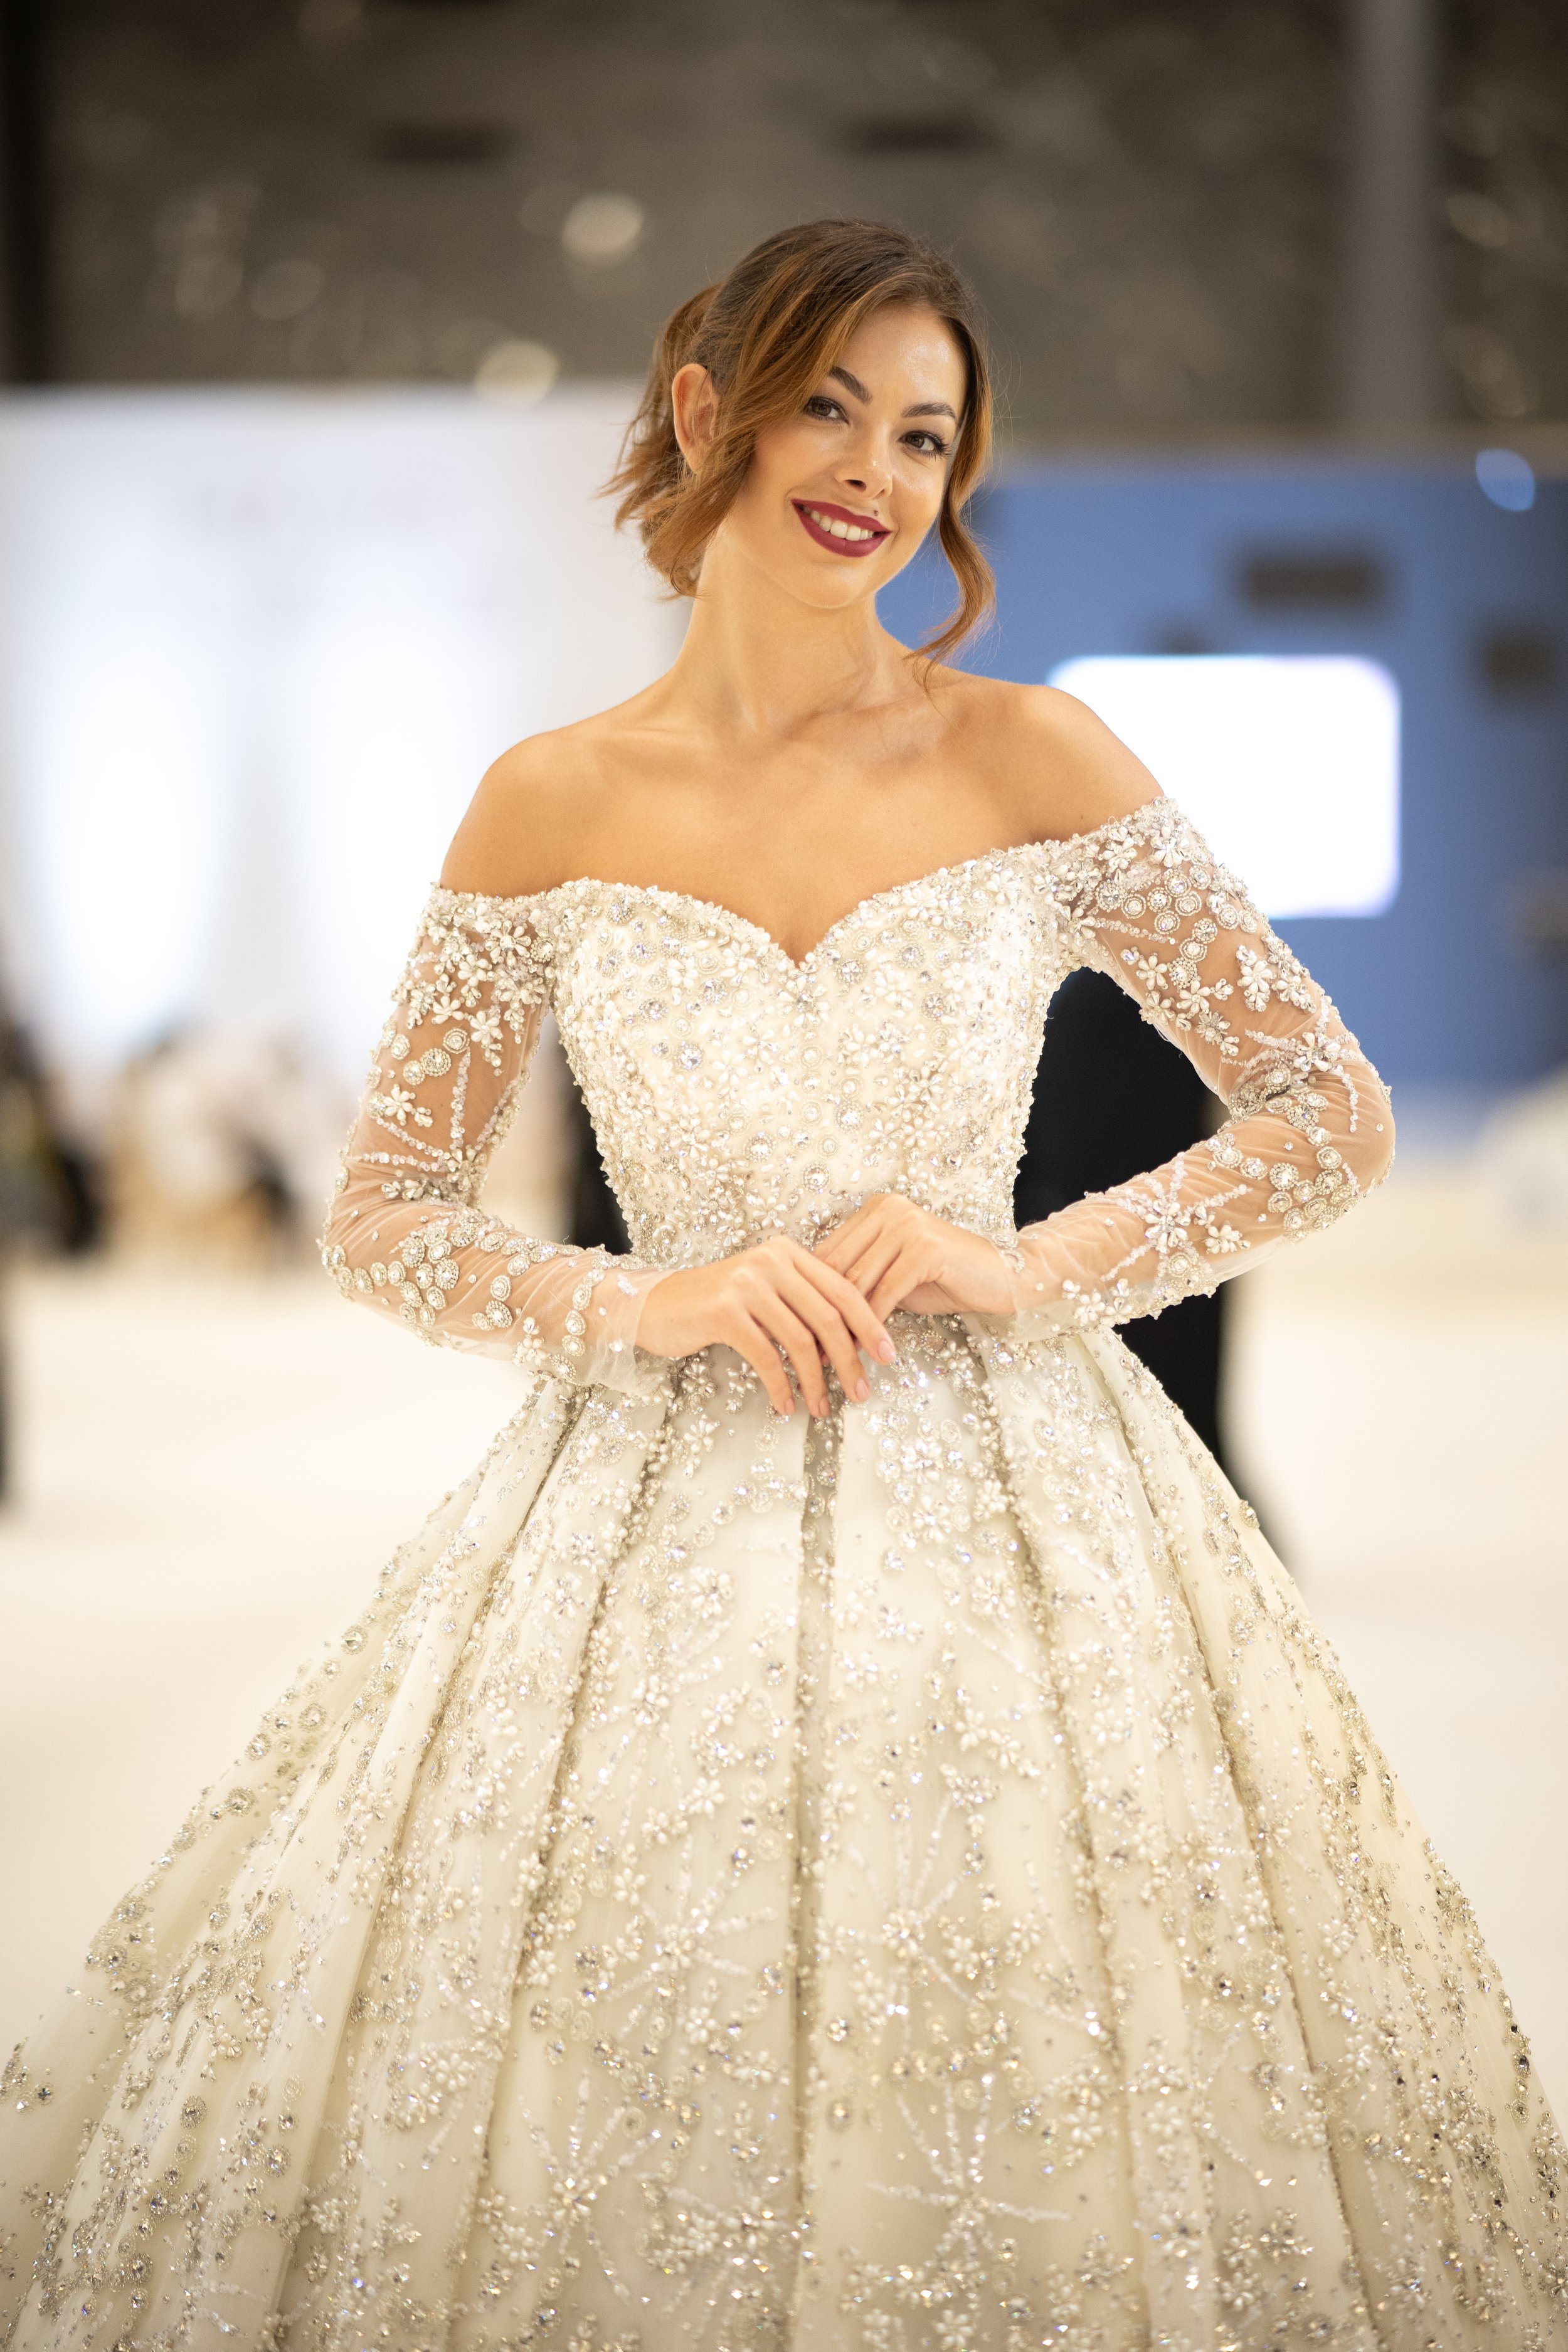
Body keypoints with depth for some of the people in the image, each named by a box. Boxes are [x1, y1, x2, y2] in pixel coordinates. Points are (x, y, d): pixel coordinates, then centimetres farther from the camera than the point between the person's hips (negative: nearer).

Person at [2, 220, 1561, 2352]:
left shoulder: (1036, 762, -1)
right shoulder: (552, 806, 2)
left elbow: (1334, 1116, 3)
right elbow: (383, 1223, 6)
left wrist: (1043, 1266, -10)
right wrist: (635, 1309, -11)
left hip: (1006, 1506, 0)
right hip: (657, 1517, 1)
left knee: (1021, 2154, -1)